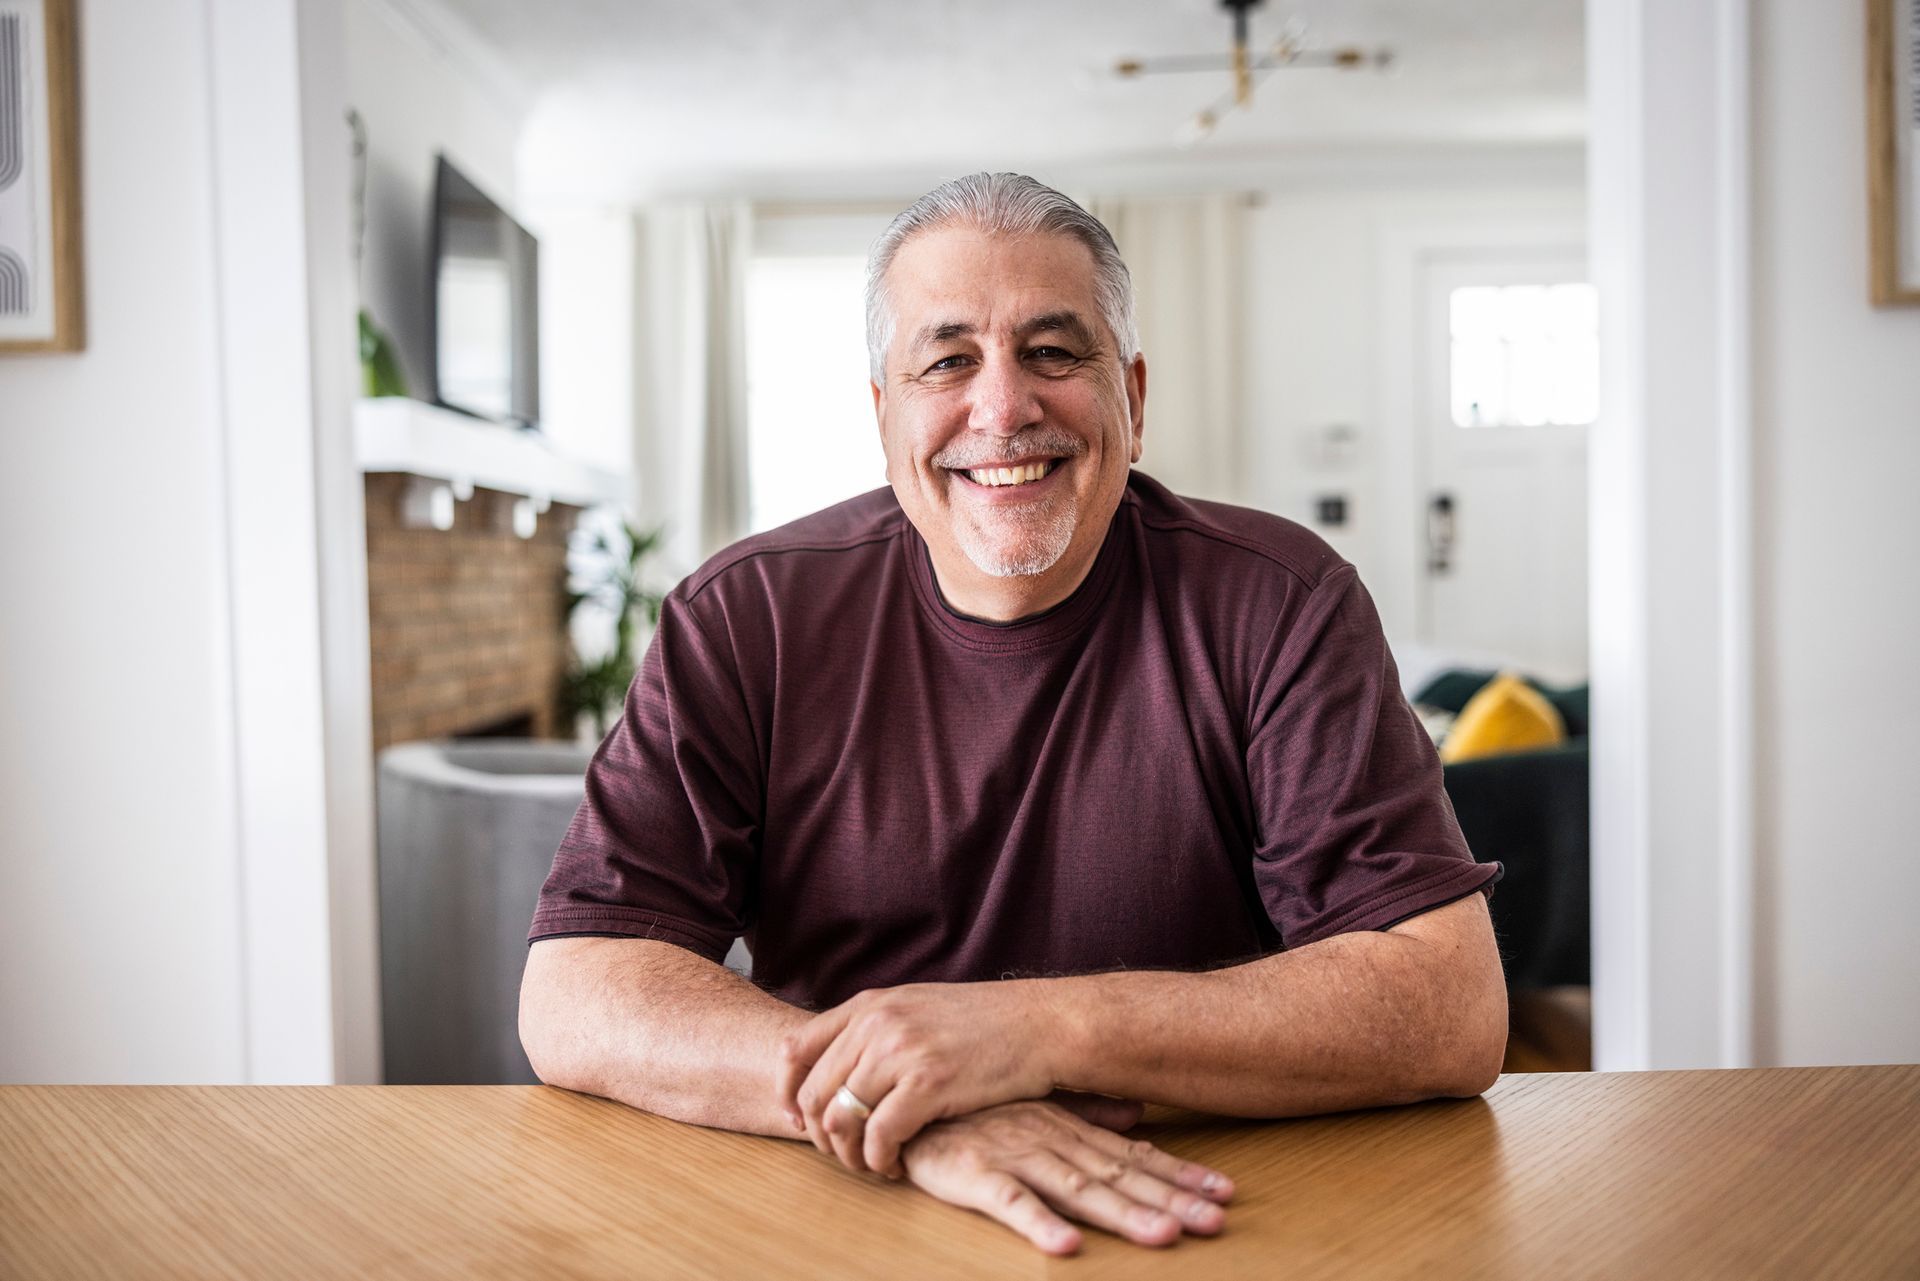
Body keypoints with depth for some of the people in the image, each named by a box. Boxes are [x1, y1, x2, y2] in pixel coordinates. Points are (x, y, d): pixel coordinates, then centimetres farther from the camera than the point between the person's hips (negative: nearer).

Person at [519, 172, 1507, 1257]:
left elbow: (1454, 1011, -15)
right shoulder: (744, 624, -4)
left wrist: (1039, 1027, -26)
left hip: (1210, 1238, -1)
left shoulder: (1280, 607, -8)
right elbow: (572, 1001, -10)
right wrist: (913, 1105, -26)